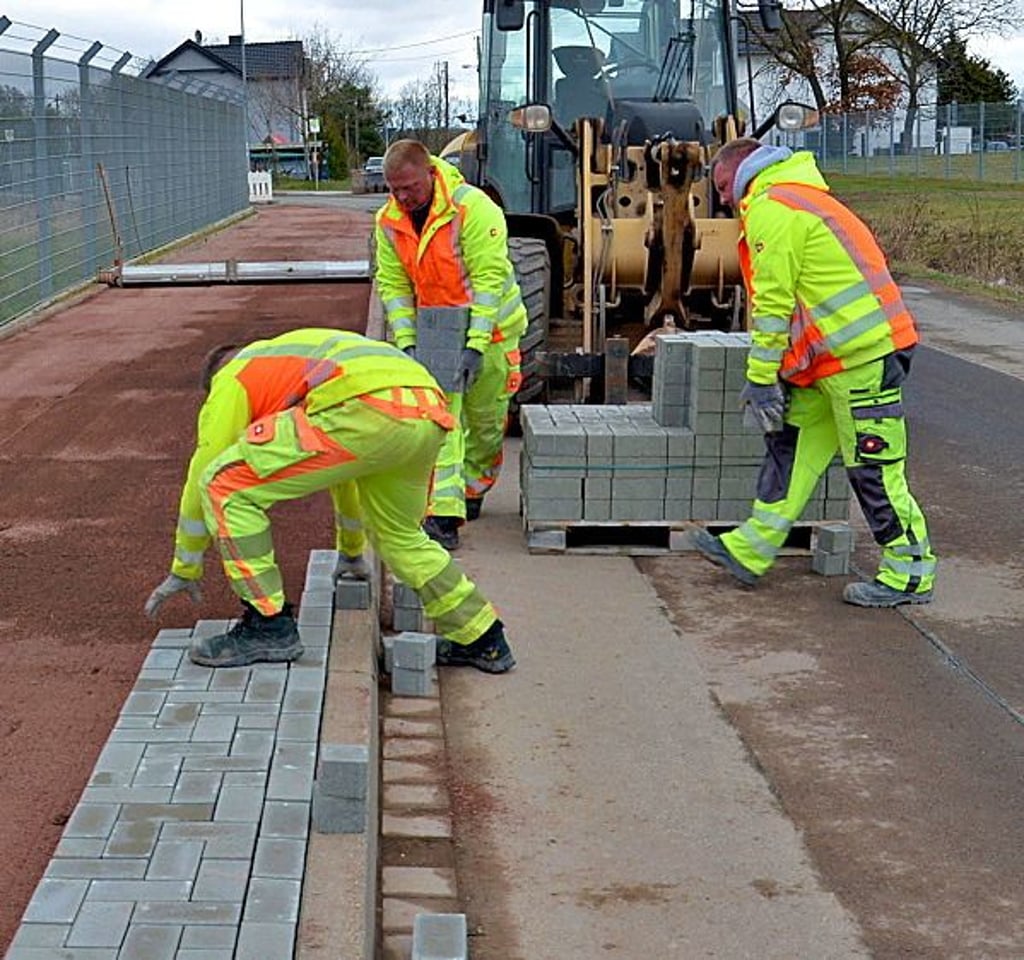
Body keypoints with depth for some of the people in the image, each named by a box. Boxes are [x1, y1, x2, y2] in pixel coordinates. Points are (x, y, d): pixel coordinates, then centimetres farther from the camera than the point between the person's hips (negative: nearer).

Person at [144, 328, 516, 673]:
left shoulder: (232, 378, 24)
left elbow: (203, 473, 24)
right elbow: (343, 465, 54)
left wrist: (185, 569, 35)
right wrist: (351, 552, 66)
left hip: (368, 411, -8)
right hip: (428, 415, 8)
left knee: (228, 487, 4)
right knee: (399, 534, 31)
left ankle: (269, 627, 6)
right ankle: (482, 640, 36)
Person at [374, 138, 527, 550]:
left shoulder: (473, 207, -23)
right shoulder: (389, 221, -6)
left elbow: (489, 278, -26)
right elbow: (392, 284, -3)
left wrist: (475, 344, -30)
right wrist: (406, 342, -14)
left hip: (488, 329, -3)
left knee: (486, 420, 11)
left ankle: (473, 490, 36)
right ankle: (444, 515, -17)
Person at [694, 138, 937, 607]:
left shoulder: (771, 209, -9)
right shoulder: (797, 199, 23)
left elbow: (772, 303, -13)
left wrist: (761, 378, -7)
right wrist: (777, 374, 22)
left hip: (861, 355, -11)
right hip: (838, 356, 11)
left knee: (873, 468, -3)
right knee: (791, 441, 12)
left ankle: (910, 574, 7)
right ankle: (750, 550, 15)